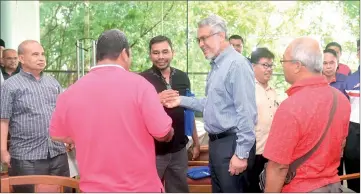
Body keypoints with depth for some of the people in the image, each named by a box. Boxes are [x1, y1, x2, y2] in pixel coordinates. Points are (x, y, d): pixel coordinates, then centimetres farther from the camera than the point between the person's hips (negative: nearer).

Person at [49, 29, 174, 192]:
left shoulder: (70, 93, -4)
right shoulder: (138, 84, -15)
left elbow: (57, 135, 11)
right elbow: (164, 134, -14)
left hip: (95, 188, 3)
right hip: (141, 187, -3)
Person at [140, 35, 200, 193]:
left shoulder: (182, 77, 5)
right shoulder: (142, 79, -9)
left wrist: (196, 142, 16)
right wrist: (156, 101, -26)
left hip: (179, 149, 4)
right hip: (152, 150, -4)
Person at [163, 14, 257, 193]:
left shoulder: (237, 64, -17)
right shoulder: (216, 66, 13)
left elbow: (246, 112, -21)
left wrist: (242, 154, -21)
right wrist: (181, 101, 11)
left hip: (232, 143, -10)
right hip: (216, 142, 10)